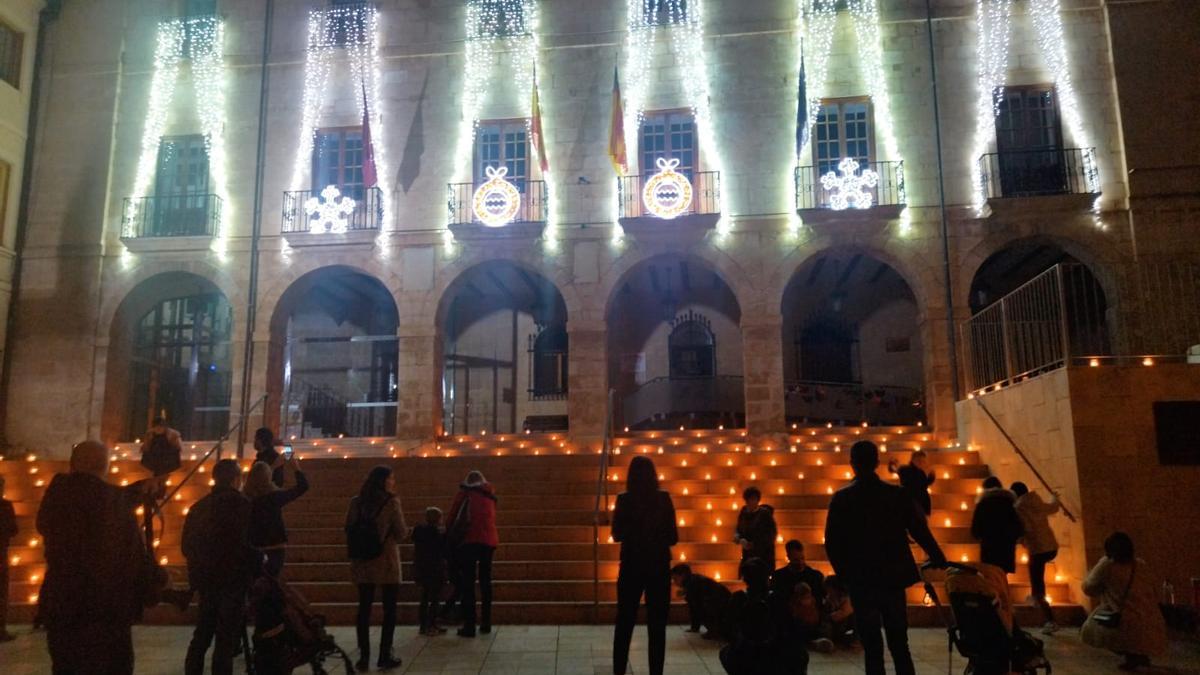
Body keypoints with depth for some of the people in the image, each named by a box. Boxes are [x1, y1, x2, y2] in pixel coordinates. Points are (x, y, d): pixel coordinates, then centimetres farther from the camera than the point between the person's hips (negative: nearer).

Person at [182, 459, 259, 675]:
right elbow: (250, 544, -19)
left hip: (205, 578, 7)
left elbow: (187, 546, 13)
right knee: (226, 639, -1)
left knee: (202, 634, 19)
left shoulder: (199, 507, 9)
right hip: (232, 579, -7)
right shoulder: (242, 505, -12)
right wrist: (259, 562, 0)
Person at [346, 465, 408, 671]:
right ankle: (385, 656, 10)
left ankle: (364, 657, 12)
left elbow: (349, 530, 9)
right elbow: (402, 534, -9)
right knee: (389, 609, 7)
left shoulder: (356, 502, 1)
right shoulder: (391, 502, -12)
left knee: (364, 608, 10)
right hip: (386, 562, -4)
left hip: (362, 562, 4)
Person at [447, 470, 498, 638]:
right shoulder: (490, 495, 20)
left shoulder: (465, 492, 7)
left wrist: (450, 533, 20)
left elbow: (453, 513, 6)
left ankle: (469, 625, -6)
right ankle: (486, 623, 16)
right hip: (490, 540, 5)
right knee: (485, 581, 14)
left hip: (471, 538, -4)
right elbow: (490, 518, 17)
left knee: (468, 583, -2)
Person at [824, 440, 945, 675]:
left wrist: (845, 575, 8)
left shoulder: (841, 499, -7)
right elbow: (921, 532, -1)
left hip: (861, 582, -2)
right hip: (894, 578, 2)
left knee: (872, 648, 6)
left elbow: (832, 544, -6)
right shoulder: (898, 494, -4)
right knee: (899, 644, 15)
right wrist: (941, 562, 13)